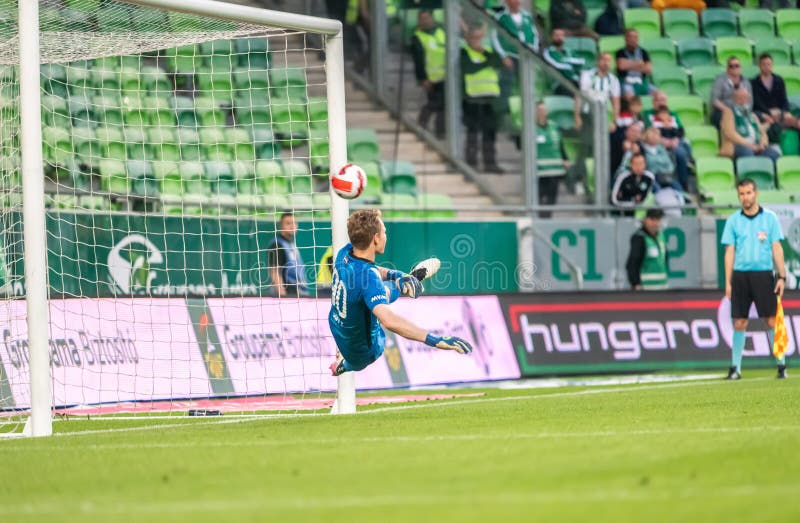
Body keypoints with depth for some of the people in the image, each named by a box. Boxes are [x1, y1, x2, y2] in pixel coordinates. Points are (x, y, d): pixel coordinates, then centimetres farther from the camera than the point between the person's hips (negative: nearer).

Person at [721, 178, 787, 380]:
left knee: (772, 321, -4)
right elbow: (730, 252, 7)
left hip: (764, 275, -1)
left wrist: (782, 276, -3)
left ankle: (781, 364, 2)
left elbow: (776, 248, 3)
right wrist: (728, 282, 2)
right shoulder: (733, 220, 7)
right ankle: (735, 368, 5)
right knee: (739, 323, 1)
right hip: (740, 275, 1)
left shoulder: (770, 218, 4)